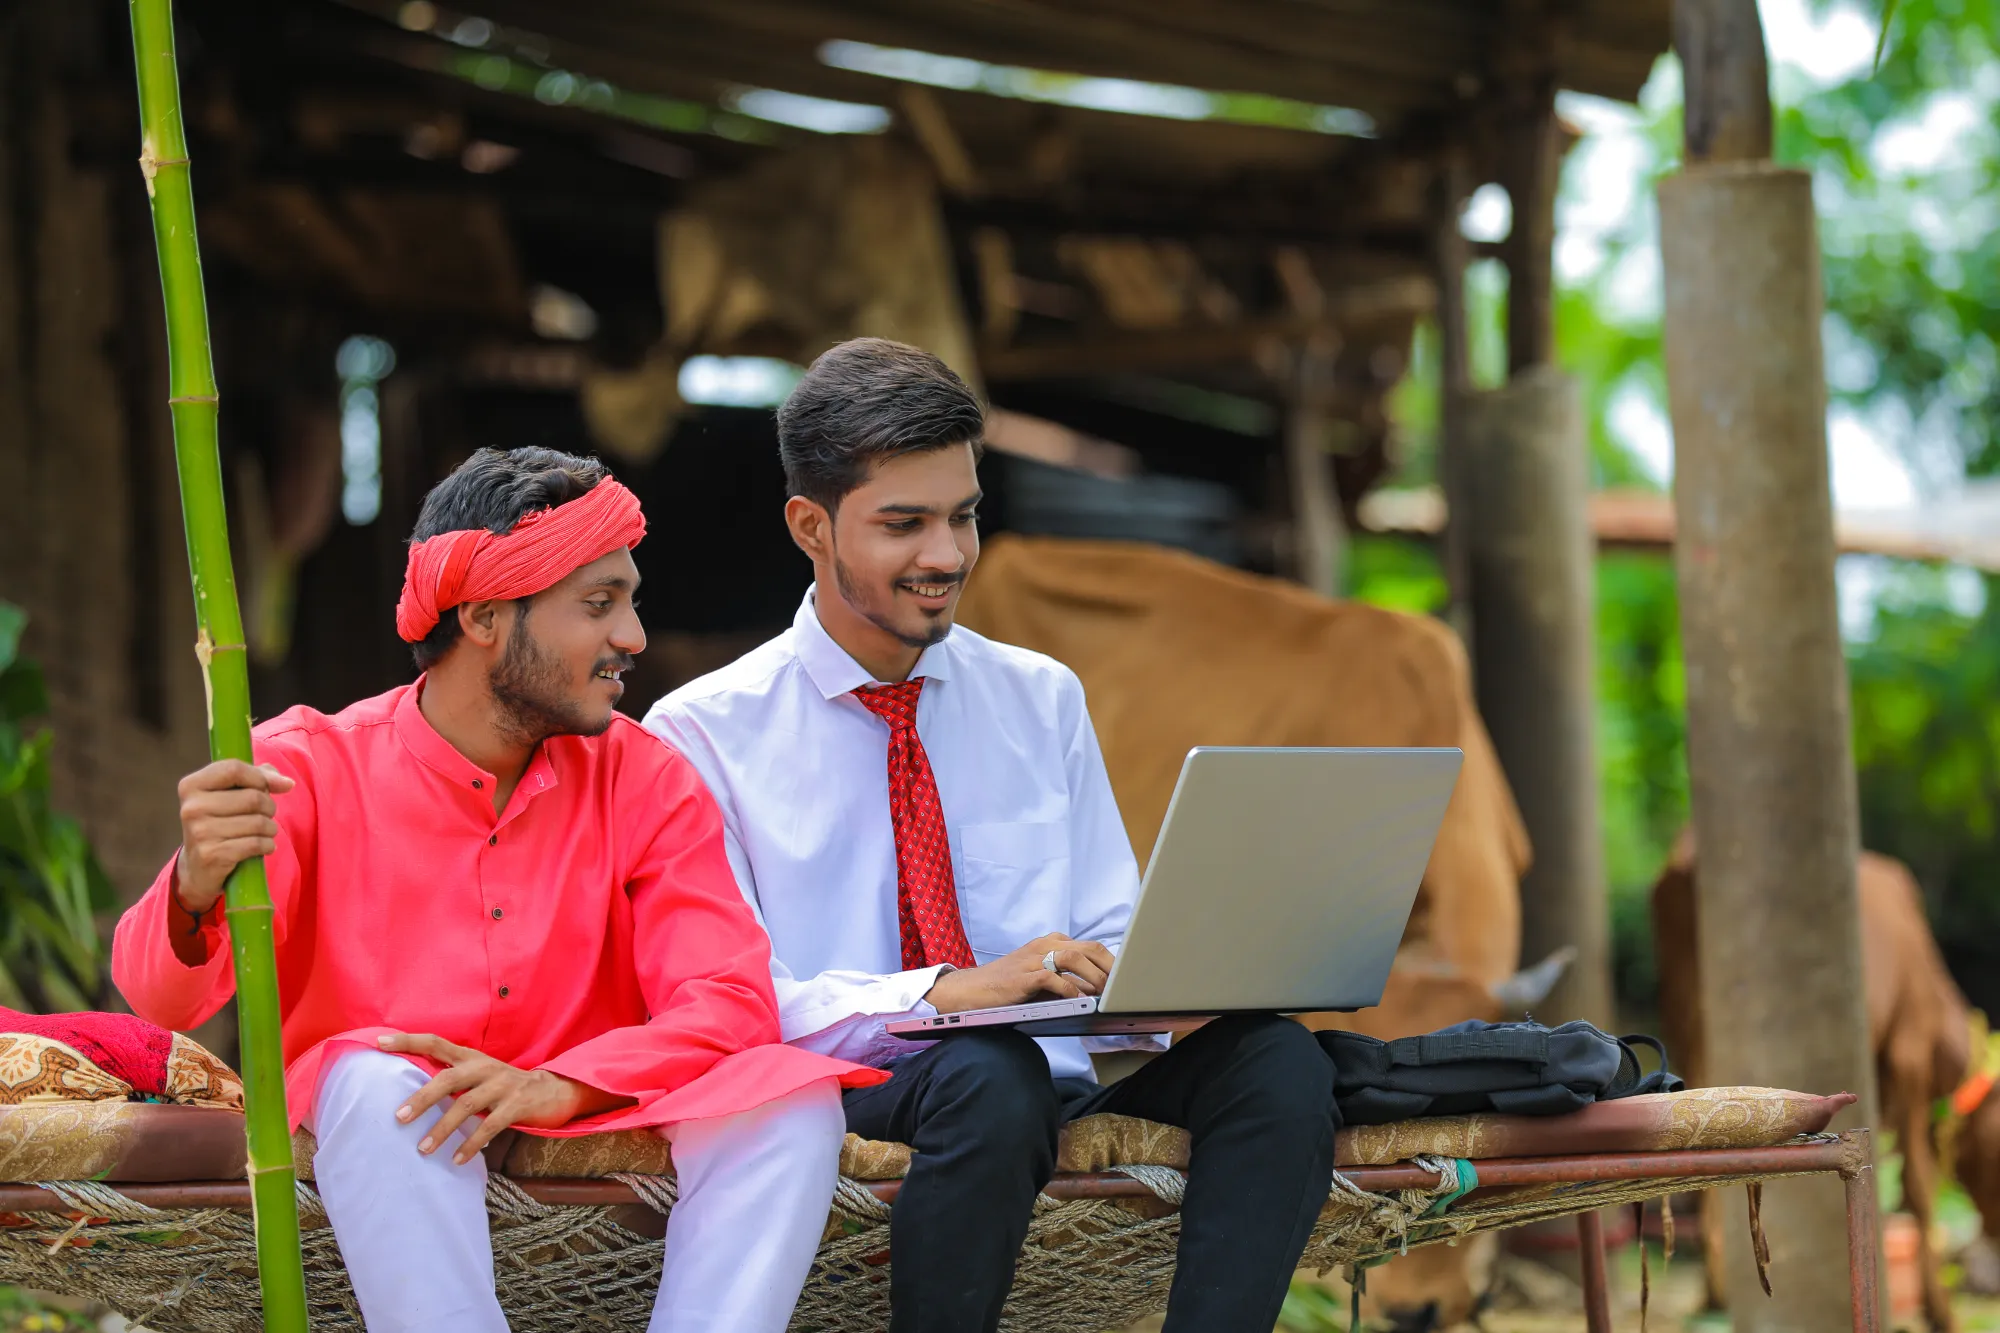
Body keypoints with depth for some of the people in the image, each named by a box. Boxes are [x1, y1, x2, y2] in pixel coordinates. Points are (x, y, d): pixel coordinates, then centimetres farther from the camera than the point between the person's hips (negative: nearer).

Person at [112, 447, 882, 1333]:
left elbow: (730, 1002, -11)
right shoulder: (311, 768, -6)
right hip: (380, 1142, -2)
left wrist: (555, 1088, -29)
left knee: (790, 1091, -22)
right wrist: (197, 889, -40)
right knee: (376, 1082, -35)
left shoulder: (643, 780, 1)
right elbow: (161, 996, -15)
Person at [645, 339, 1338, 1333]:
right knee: (988, 1076, -38)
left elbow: (1110, 938, 16)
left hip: (1059, 1067, 4)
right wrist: (952, 991, -24)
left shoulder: (1042, 700, 17)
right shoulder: (706, 734, 1)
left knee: (1273, 1054, -24)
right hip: (847, 1090, -4)